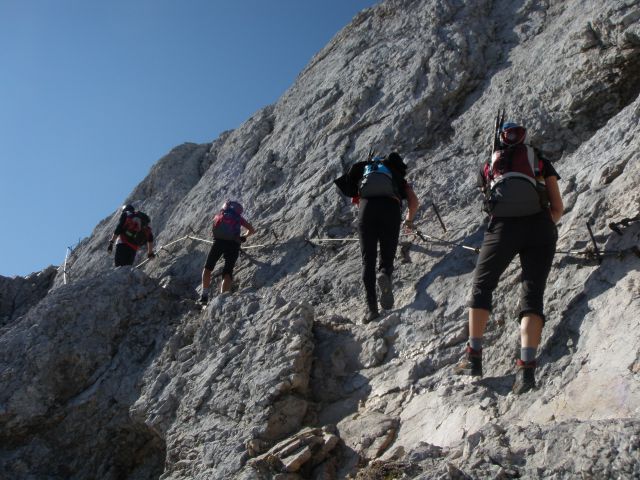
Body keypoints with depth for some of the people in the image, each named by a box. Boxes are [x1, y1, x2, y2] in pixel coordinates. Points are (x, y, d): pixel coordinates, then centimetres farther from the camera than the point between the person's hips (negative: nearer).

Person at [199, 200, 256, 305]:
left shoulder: (220, 215, 25)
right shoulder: (239, 218, 23)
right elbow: (252, 230, 26)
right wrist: (244, 236, 44)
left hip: (219, 241, 0)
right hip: (234, 244, 0)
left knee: (208, 267, 16)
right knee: (228, 272, 1)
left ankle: (204, 295, 6)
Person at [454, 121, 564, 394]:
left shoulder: (489, 166, 22)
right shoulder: (541, 161, 19)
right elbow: (558, 208, 13)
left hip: (502, 228, 0)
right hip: (540, 227, 0)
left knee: (482, 285, 16)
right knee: (533, 294, 1)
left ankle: (473, 356, 12)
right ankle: (526, 366, -15)